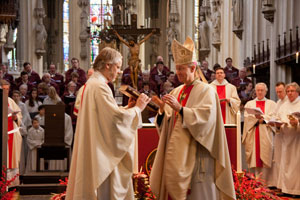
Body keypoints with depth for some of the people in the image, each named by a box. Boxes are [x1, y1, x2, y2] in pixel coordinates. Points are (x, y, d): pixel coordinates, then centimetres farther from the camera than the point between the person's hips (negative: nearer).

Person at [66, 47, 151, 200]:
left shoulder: (91, 83, 14)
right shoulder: (99, 86, -19)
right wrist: (137, 108, -9)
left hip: (94, 147, 11)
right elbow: (117, 117, -23)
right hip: (102, 152, -10)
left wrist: (128, 107, 7)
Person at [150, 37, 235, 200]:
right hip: (175, 152, 6)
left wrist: (180, 108, -23)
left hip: (194, 154, -6)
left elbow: (204, 118, -19)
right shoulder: (177, 92, 14)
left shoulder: (206, 90, -4)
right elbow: (166, 124, 10)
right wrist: (162, 109, -8)